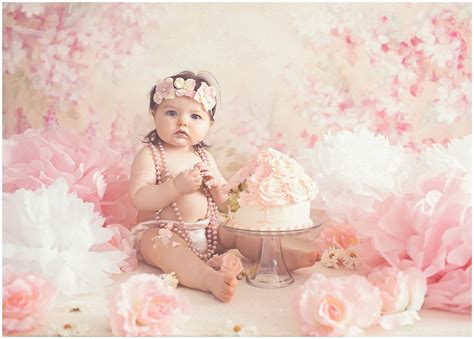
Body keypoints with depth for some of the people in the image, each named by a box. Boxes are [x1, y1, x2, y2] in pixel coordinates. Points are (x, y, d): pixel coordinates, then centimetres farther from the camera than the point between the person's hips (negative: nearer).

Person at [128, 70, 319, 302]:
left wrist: (217, 186, -9)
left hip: (207, 230, 7)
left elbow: (224, 202, 13)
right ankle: (210, 278, -56)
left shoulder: (204, 157, 11)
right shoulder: (149, 155, -6)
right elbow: (138, 198, -18)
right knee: (164, 245, -36)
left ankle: (283, 257, -4)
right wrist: (177, 186, -25)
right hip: (162, 232, -6)